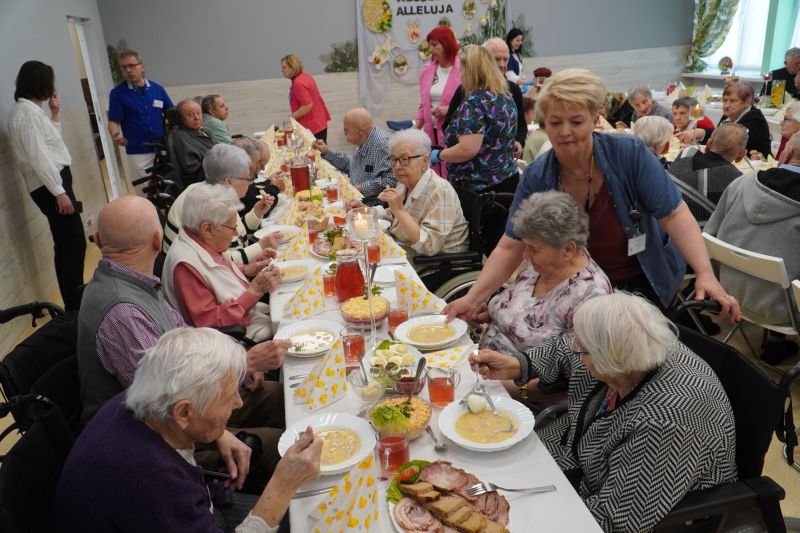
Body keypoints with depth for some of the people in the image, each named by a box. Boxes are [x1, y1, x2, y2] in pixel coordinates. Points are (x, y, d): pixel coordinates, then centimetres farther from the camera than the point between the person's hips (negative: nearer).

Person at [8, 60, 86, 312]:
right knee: (74, 243, -8)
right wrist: (59, 192, -21)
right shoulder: (26, 111, -14)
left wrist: (55, 115, 17)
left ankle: (74, 300, 22)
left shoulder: (29, 109, 16)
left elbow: (50, 144, 23)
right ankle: (74, 304, -2)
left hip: (53, 181, 10)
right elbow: (37, 156, -20)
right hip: (49, 185, -10)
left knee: (65, 244, 13)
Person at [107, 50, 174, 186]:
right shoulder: (117, 93, 1)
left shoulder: (157, 89, 6)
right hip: (137, 153, -2)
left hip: (162, 149, 2)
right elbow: (113, 120, -2)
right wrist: (115, 135, -23)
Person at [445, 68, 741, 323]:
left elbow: (674, 215, -18)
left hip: (645, 285, -1)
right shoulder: (536, 178, -13)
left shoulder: (630, 154, -20)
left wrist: (705, 274, -32)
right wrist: (473, 299, -21)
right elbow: (510, 247, -11)